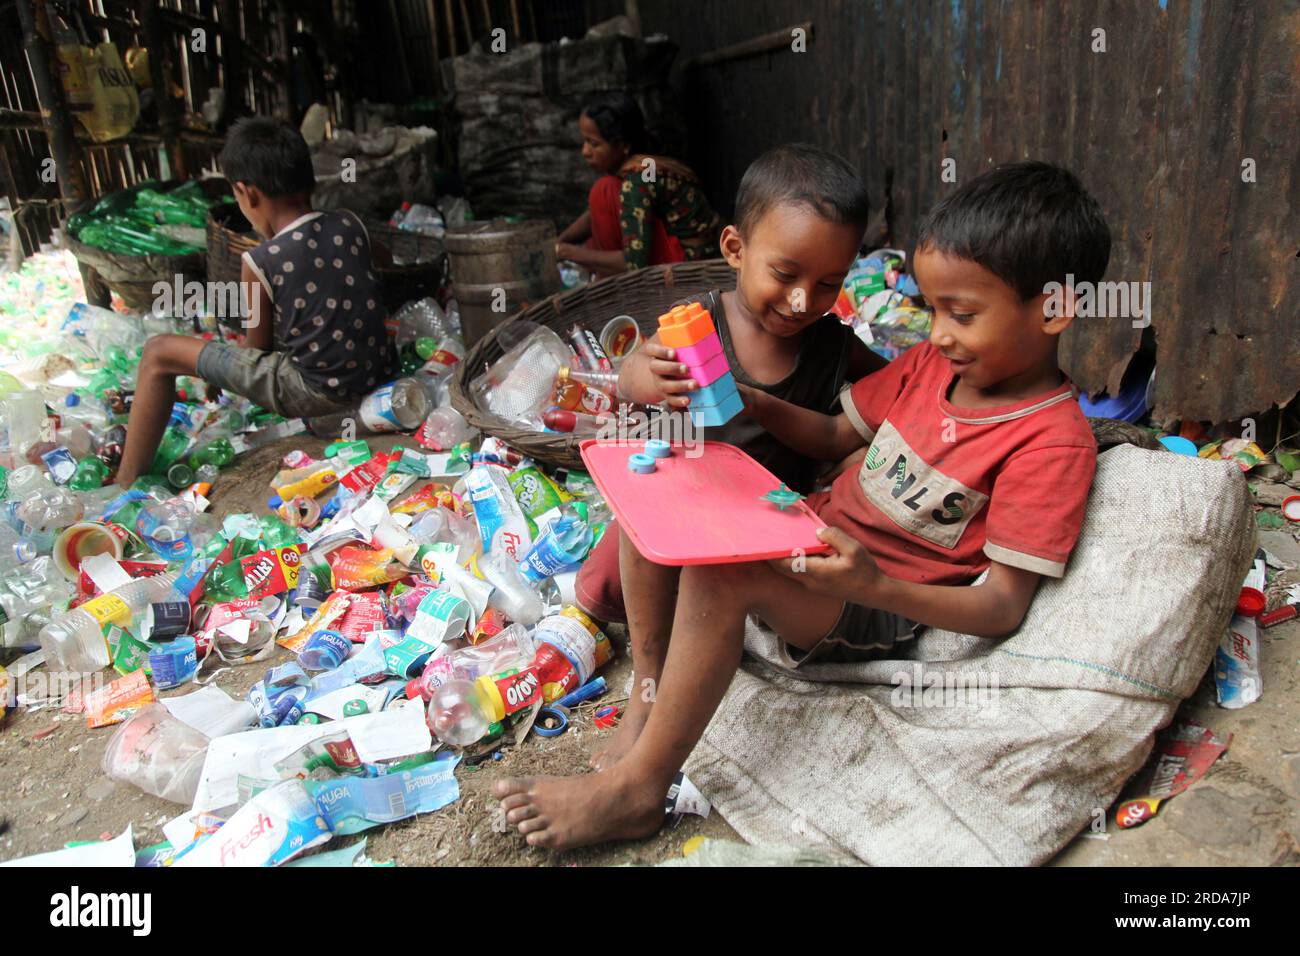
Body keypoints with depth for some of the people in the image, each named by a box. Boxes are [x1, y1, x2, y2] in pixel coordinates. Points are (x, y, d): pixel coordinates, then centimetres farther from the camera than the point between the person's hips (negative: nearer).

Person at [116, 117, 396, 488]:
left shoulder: (262, 262, -14)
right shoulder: (351, 225, 0)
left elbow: (257, 347, -1)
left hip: (315, 393, -6)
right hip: (377, 374, 7)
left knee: (158, 353, 5)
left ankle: (126, 487, 12)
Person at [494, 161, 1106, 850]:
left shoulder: (1052, 441, -16)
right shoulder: (933, 362, 6)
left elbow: (1003, 608, -18)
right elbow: (836, 435, 17)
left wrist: (874, 585, -33)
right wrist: (755, 405, -1)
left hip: (877, 609, -8)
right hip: (815, 534, 8)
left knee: (722, 568, -35)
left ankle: (637, 788, -17)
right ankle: (650, 688, 0)